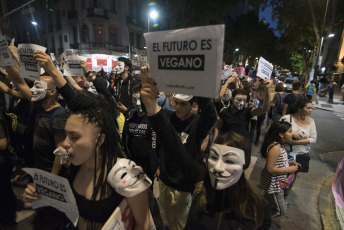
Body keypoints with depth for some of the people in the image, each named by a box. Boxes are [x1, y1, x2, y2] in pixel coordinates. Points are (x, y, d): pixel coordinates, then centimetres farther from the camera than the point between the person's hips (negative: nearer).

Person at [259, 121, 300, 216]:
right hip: (273, 184, -9)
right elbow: (270, 169, -28)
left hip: (277, 183, 9)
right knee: (281, 211, 5)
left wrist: (289, 163, 1)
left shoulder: (279, 145, 2)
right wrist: (289, 170, -20)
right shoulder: (275, 147, -28)